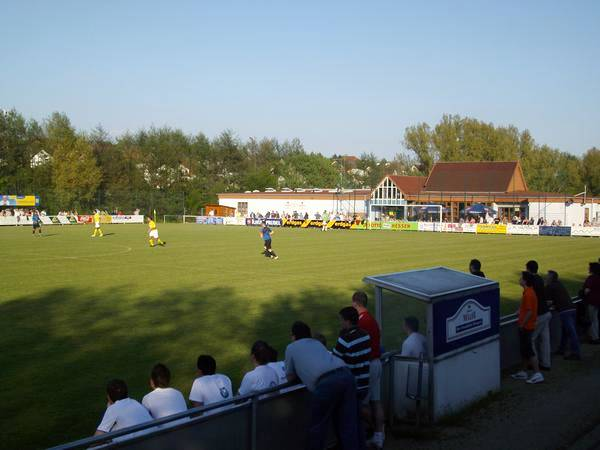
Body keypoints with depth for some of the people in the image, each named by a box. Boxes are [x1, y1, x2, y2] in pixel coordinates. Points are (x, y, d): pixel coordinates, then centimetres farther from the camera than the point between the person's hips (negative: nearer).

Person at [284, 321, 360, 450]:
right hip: (346, 375, 6)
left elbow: (290, 377, 26)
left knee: (318, 425, 9)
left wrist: (300, 370, 44)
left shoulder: (291, 348, 22)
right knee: (348, 423, 10)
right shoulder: (317, 342, 35)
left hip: (326, 382, -6)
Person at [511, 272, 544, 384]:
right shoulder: (529, 291, 11)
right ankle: (523, 372, 26)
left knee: (528, 350, -6)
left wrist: (522, 324, -19)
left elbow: (529, 312, -24)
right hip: (526, 326, 10)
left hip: (526, 327, -10)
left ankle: (537, 374, -4)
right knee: (524, 350, 17)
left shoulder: (528, 294, -21)